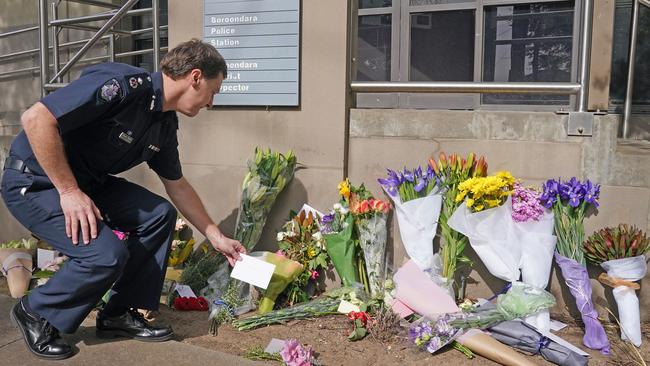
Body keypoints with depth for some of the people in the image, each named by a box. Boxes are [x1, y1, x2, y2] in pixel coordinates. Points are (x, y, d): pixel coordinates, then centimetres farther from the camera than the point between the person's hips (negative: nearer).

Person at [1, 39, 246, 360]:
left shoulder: (165, 125, 2)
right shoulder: (123, 85, -26)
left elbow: (177, 186, 15)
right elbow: (35, 118, -31)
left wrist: (217, 238, 17)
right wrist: (69, 191, -27)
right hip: (33, 182, -9)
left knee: (159, 214, 0)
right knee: (107, 254, -21)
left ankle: (119, 314, 10)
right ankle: (35, 313, 6)